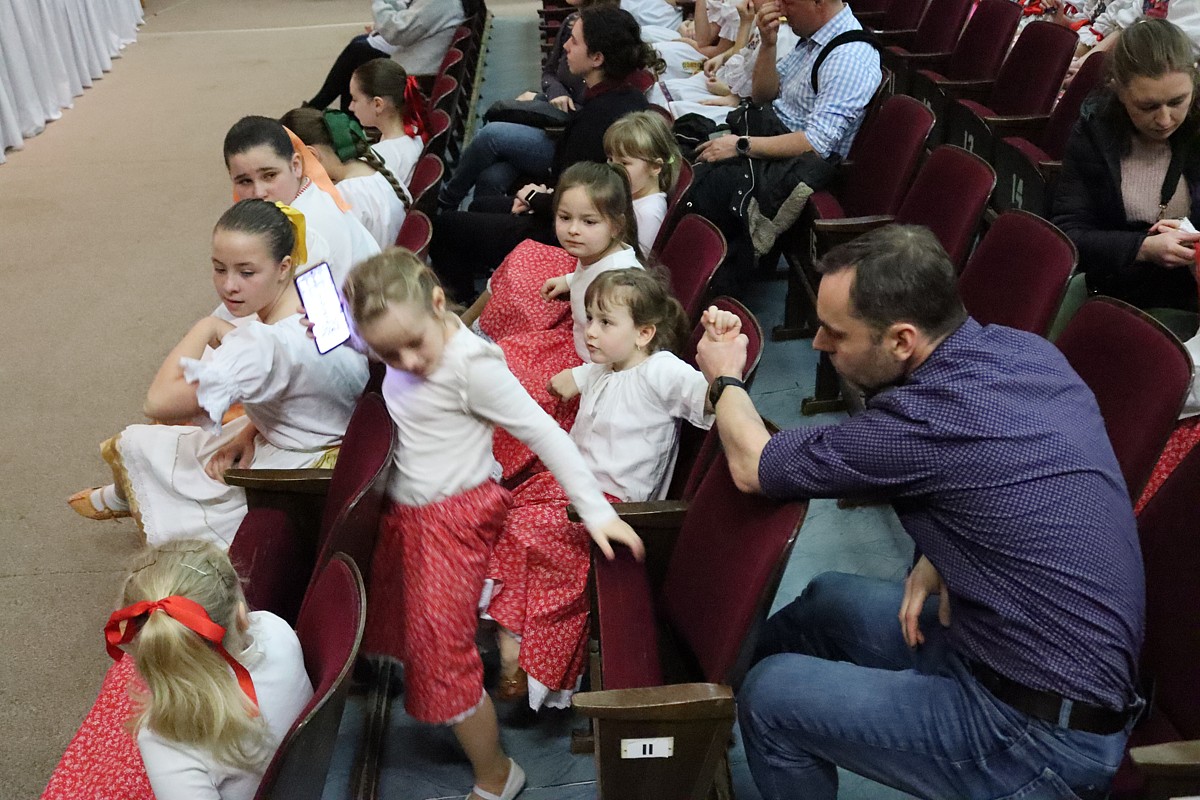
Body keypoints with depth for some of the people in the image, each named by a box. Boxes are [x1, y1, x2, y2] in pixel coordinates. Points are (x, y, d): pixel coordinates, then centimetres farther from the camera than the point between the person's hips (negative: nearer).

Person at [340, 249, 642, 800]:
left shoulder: (471, 366, -24)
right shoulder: (402, 350, -3)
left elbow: (544, 434, -22)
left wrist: (596, 512, -23)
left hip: (452, 521, -8)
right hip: (406, 516, 8)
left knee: (439, 652, -3)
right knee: (394, 626, 18)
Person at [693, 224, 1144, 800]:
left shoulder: (928, 420, -30)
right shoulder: (1027, 349, -5)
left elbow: (752, 467, -14)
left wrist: (725, 379, 5)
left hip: (1044, 736, -9)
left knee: (769, 696, -3)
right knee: (827, 600, 19)